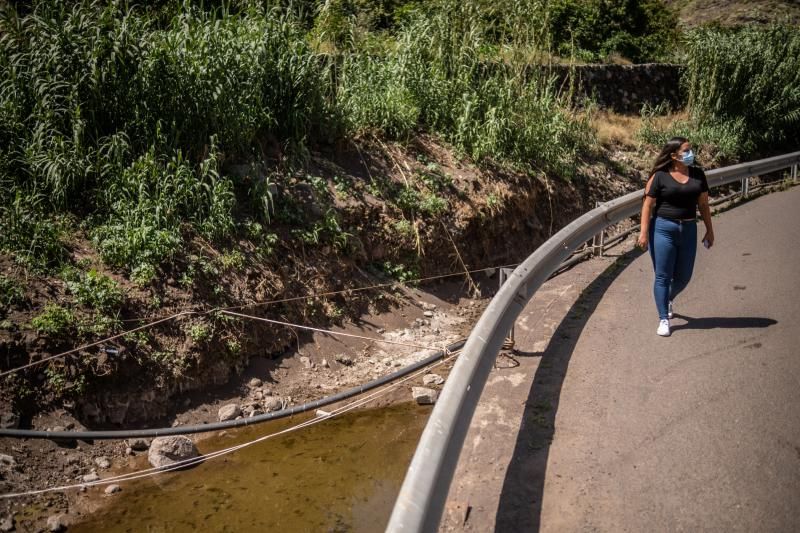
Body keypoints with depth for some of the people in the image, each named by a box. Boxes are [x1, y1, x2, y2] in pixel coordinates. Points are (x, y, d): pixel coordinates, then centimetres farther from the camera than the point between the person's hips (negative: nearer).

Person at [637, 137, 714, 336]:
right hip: (663, 229, -4)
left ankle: (668, 299, 43)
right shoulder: (660, 176, -7)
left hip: (688, 230, 4)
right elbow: (648, 205, -7)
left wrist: (709, 230, 10)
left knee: (683, 276, 12)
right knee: (663, 276, 0)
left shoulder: (698, 174, 5)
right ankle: (663, 319, 9)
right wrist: (644, 232, -12)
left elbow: (703, 204, 10)